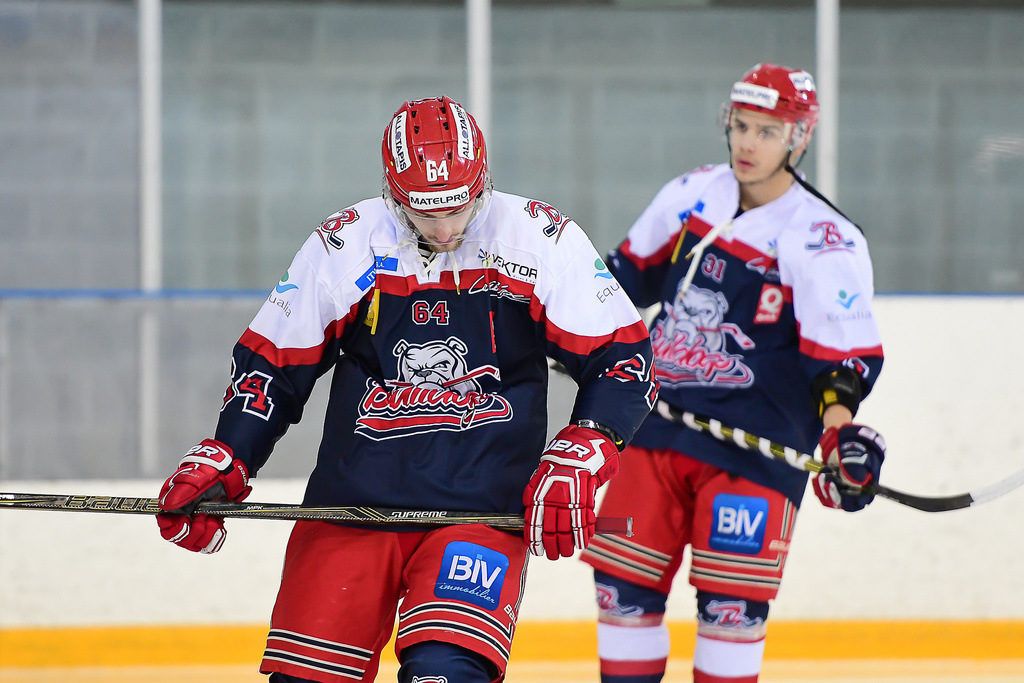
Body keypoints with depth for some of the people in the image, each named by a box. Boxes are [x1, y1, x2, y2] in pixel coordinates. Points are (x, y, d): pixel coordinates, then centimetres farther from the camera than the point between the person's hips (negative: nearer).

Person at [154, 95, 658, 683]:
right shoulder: (343, 246, 0)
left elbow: (623, 359, -1)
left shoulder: (544, 242, -5)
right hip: (350, 502, 2)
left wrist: (580, 459, -14)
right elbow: (272, 365, 10)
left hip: (485, 510, -2)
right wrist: (221, 463, -1)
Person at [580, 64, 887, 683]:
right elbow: (634, 271, 22)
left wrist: (841, 426, -30)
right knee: (625, 583, 4)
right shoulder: (691, 196, 5)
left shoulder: (826, 240, -12)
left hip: (756, 450, -5)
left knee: (730, 601, -8)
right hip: (660, 430, 5)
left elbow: (843, 355, -15)